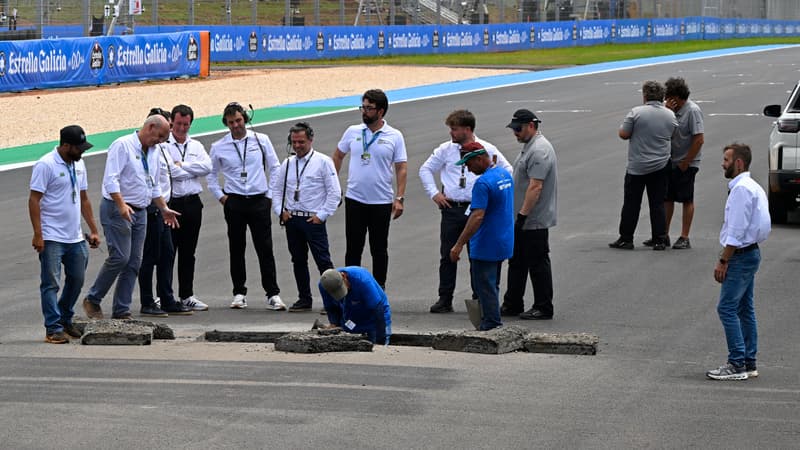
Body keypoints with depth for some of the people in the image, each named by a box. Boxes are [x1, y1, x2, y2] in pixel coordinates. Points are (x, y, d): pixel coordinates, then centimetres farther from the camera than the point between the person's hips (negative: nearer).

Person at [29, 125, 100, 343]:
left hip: (75, 237, 8)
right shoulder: (46, 165, -12)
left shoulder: (79, 165, 12)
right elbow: (34, 200, -14)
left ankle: (64, 319, 29)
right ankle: (53, 329, -2)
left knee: (76, 280, 13)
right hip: (51, 238, -8)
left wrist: (93, 230, 16)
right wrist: (38, 235, -19)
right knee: (51, 283, -4)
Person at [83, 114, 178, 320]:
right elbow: (111, 179, -19)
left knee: (134, 263, 4)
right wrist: (122, 205, -29)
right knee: (120, 257, -15)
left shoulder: (154, 152, 15)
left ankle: (121, 311, 7)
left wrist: (164, 209, 20)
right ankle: (92, 300, 1)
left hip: (140, 212, 8)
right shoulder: (122, 146, -11)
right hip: (117, 210, -8)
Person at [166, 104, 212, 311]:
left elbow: (207, 167, -2)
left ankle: (187, 295, 14)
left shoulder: (196, 146, 15)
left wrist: (181, 165, -8)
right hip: (171, 203, -5)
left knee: (188, 253, 9)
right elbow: (166, 171, -14)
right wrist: (192, 170, -3)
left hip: (192, 203, 5)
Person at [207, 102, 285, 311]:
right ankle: (239, 293, 13)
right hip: (234, 202, 1)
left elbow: (275, 168, 9)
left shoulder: (261, 140, 4)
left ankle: (273, 294, 0)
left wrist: (271, 195, 3)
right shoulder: (219, 148, 4)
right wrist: (220, 196, 6)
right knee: (236, 250, 4)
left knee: (265, 249, -3)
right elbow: (211, 175, 17)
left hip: (259, 201, -1)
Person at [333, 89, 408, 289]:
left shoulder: (394, 137, -3)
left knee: (379, 249, 7)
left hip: (382, 202, -2)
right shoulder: (352, 132, 3)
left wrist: (399, 198, -11)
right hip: (354, 199, 2)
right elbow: (337, 156, 15)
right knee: (353, 247, 6)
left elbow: (402, 169, -3)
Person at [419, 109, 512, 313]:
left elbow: (508, 171, 10)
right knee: (447, 256, 3)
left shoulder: (487, 150, 0)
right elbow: (426, 169, 15)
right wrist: (434, 193, 5)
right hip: (451, 209, 2)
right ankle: (445, 300, 8)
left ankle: (479, 299, 11)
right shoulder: (446, 149, 5)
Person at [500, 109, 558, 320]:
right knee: (517, 262, 16)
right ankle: (512, 305, 24)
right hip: (522, 221, 11)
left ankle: (544, 308, 4)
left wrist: (522, 215, -26)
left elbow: (535, 187, -27)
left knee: (538, 264, -3)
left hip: (534, 222, -11)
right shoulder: (529, 146, 15)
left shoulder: (539, 150, -20)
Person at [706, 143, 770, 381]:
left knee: (727, 308, -10)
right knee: (744, 309, 13)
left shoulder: (741, 189, -17)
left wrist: (723, 261, -17)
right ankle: (749, 363, 17)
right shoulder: (752, 187, 15)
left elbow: (736, 231, -21)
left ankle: (737, 364, -10)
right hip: (750, 253, 11)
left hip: (741, 255, -11)